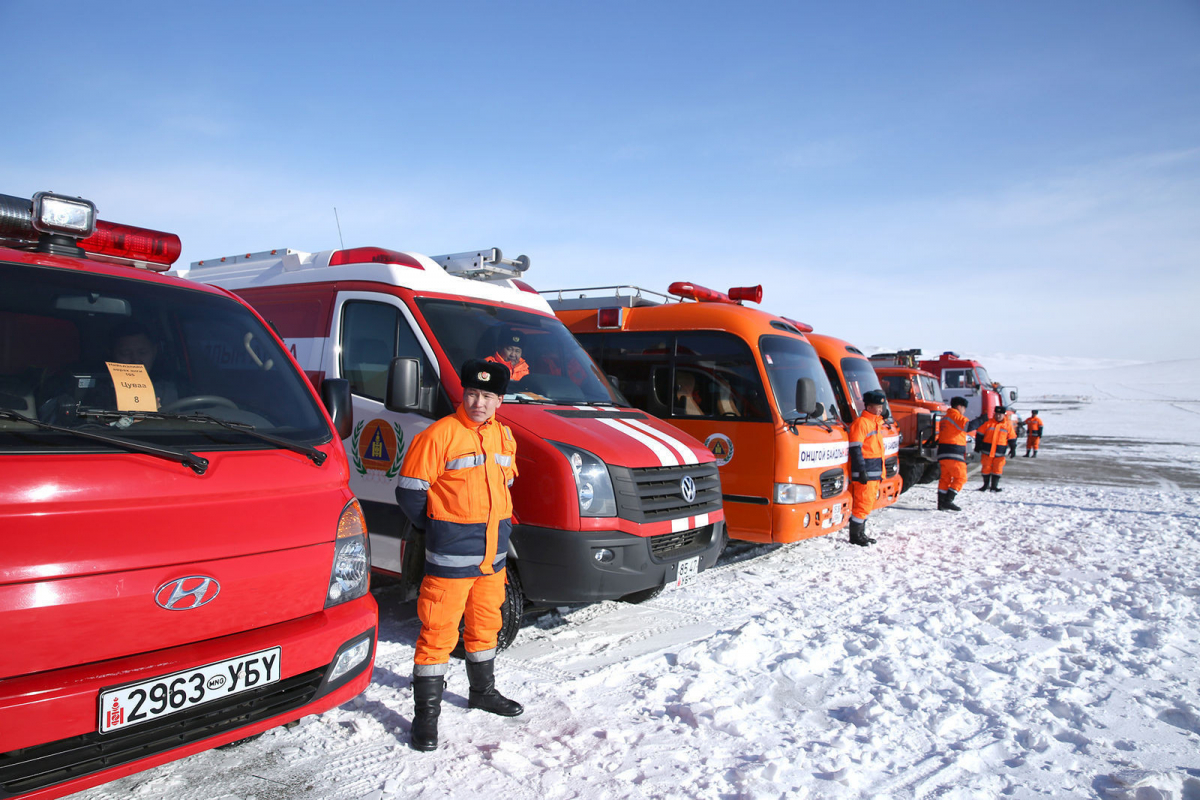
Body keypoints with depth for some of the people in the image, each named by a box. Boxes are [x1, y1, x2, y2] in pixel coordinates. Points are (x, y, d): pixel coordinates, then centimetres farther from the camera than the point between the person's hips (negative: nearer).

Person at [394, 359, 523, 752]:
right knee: (439, 632, -1)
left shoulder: (504, 436, 8)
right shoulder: (439, 435, -13)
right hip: (450, 558, -7)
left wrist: (500, 525, 13)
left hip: (493, 556, 7)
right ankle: (426, 713, 11)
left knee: (486, 625, 21)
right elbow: (409, 492, -10)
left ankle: (483, 691, 40)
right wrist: (439, 528, -1)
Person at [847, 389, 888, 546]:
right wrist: (861, 470, -21)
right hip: (865, 472, -10)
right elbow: (855, 448, -17)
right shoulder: (861, 423, -11)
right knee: (863, 503, -8)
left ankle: (861, 533, 22)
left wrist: (880, 472, 23)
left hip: (875, 472, 10)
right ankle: (854, 536, -1)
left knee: (869, 502, 14)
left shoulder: (876, 422, 19)